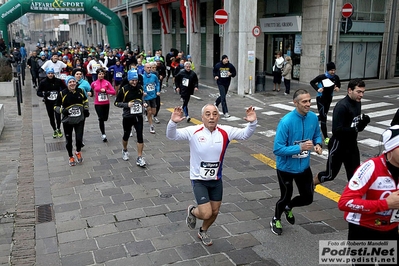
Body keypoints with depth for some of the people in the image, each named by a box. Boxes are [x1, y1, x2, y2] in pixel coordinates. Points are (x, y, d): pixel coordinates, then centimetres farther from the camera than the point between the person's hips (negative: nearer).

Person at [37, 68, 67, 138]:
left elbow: (65, 88, 8)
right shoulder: (43, 82, -5)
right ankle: (54, 130, 31)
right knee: (51, 117, 9)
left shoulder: (58, 81, -4)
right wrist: (44, 94, -22)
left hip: (57, 101, -1)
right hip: (48, 102, 1)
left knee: (58, 116, -13)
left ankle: (58, 129, 14)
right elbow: (38, 92, -2)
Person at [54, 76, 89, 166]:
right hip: (67, 121, -1)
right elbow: (56, 107, -4)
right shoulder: (62, 94, -12)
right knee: (69, 140, 10)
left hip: (79, 120, 1)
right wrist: (62, 110, -23)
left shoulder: (80, 91, -3)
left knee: (79, 138, -6)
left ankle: (78, 152, 27)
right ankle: (71, 157, 34)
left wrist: (86, 109, 4)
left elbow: (85, 100, 18)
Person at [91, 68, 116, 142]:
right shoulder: (94, 83, -4)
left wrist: (105, 90, -17)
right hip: (98, 104, -2)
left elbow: (114, 92, -8)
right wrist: (93, 94, 3)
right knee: (101, 119, -7)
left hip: (106, 104, 2)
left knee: (105, 118, 14)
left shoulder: (107, 82, -5)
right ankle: (103, 134, 3)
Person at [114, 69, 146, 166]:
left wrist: (142, 103, 3)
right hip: (127, 117, -2)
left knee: (140, 136, -6)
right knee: (126, 135, 16)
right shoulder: (124, 89, -11)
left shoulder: (140, 88, 0)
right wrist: (127, 104, -21)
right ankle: (125, 150, 45)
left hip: (138, 116, 2)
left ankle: (139, 158, 2)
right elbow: (116, 103, -7)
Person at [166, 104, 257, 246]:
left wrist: (252, 123, -29)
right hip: (199, 180, -4)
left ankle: (203, 232, 47)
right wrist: (173, 122, -42)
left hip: (216, 180, 4)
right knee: (206, 214, -9)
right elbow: (172, 136, -21)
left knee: (214, 212, 16)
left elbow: (245, 134, -8)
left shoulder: (225, 132, -9)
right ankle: (192, 211, 28)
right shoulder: (194, 131, -17)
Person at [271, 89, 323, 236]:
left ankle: (288, 207, 47)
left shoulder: (313, 117, -9)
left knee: (308, 198, 15)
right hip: (286, 167, -5)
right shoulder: (286, 121, -27)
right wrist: (300, 147, -32)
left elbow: (317, 135, 10)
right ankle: (276, 220, 43)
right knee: (286, 197, 13)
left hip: (304, 166, 5)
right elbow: (278, 149, -26)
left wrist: (318, 144, -12)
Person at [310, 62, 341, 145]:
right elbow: (312, 82, -6)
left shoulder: (336, 77, -5)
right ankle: (326, 138, -9)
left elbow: (338, 84, 14)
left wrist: (337, 88, -9)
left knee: (323, 116, 18)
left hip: (329, 98, 6)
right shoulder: (322, 77, -18)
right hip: (321, 98, -6)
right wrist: (317, 89, -21)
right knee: (323, 117, -10)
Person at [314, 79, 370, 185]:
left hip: (351, 145, 7)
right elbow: (336, 130, -27)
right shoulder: (341, 106, -24)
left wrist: (363, 122, -8)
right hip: (338, 146, -7)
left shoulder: (357, 102, 2)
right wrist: (355, 128, -31)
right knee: (330, 174, 10)